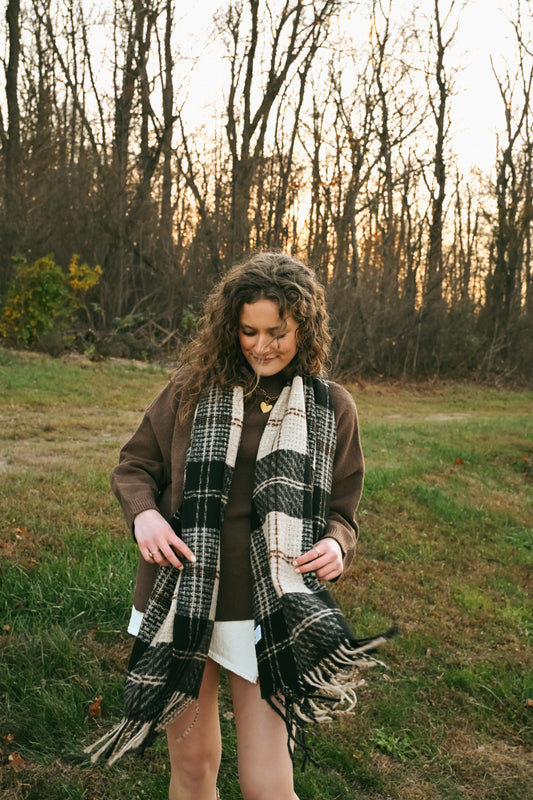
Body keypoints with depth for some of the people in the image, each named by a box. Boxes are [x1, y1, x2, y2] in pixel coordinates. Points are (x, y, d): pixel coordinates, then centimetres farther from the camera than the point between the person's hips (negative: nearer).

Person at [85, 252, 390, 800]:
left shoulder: (331, 407, 2)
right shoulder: (194, 388, 0)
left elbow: (340, 508, 9)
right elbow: (135, 464, 9)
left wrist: (336, 545, -13)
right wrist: (143, 512, -12)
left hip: (272, 611, -1)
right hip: (180, 599, 1)